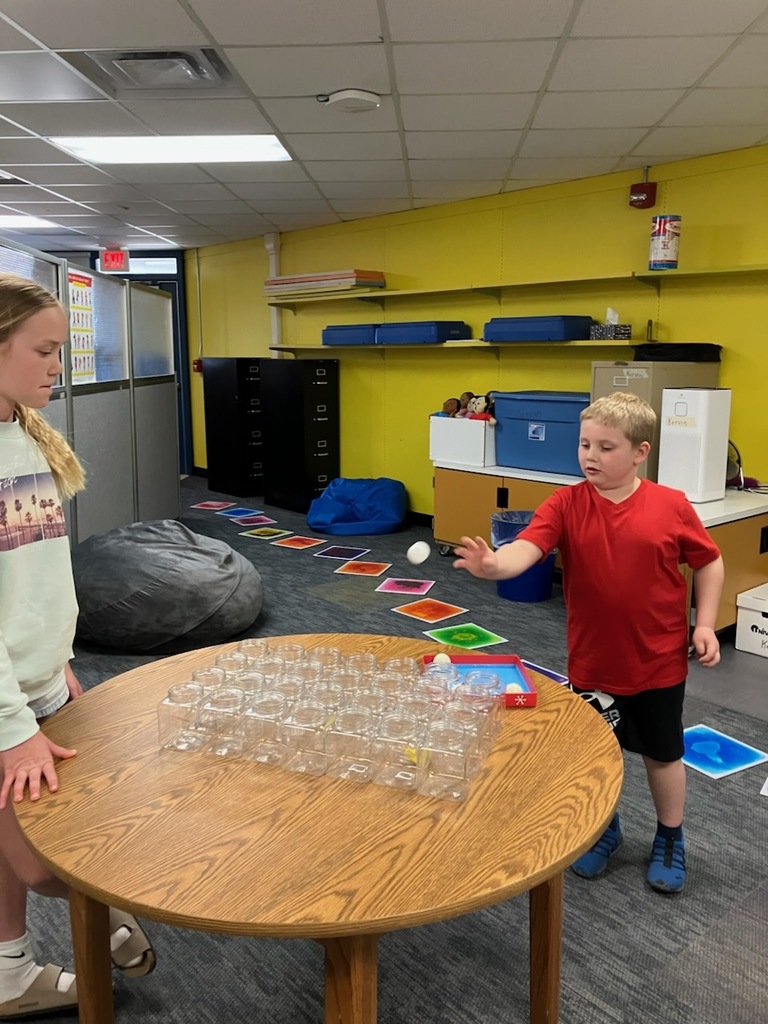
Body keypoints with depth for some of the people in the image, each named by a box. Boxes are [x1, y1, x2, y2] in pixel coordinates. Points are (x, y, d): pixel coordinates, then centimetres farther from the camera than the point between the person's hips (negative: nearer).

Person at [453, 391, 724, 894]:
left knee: (663, 754, 18)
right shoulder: (567, 504, -13)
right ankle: (603, 829, 45)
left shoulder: (672, 506, -12)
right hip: (591, 662, 1)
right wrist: (494, 564, -48)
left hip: (659, 663, -1)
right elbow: (526, 548, -28)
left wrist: (705, 623, -6)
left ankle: (670, 840, 43)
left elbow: (709, 562, 1)